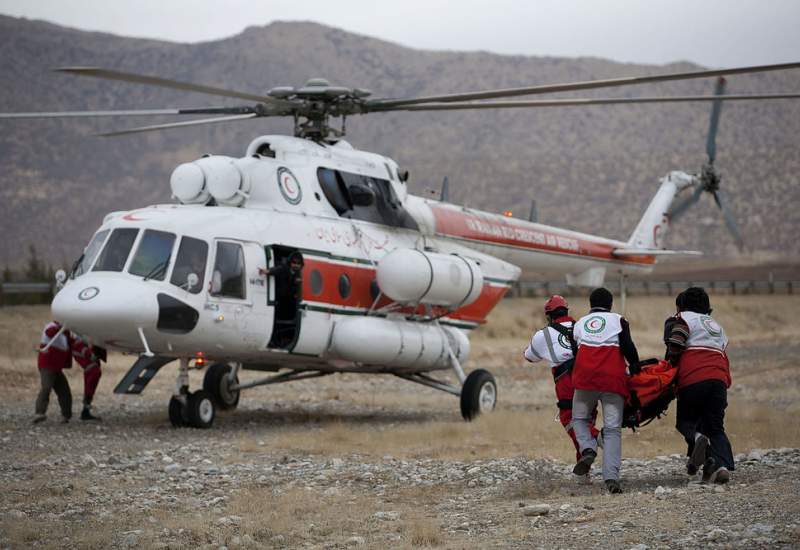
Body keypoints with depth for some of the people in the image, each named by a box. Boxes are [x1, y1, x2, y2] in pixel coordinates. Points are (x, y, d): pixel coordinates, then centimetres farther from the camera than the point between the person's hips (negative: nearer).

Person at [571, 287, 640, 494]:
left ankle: (588, 449, -7)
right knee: (613, 428, -2)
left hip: (585, 379, 2)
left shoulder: (579, 324, 23)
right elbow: (628, 347, 1)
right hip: (613, 380, -2)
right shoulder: (618, 320, 13)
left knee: (580, 418, 22)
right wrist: (635, 368, 13)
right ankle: (611, 477, -14)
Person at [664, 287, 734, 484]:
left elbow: (675, 344, -5)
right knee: (716, 427, 10)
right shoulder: (717, 326, 33)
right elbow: (723, 355, 23)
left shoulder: (684, 318, 12)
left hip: (693, 379, -5)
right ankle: (722, 465, -12)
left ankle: (696, 438, -23)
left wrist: (671, 364, 10)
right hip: (719, 379, 5)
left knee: (685, 420, 10)